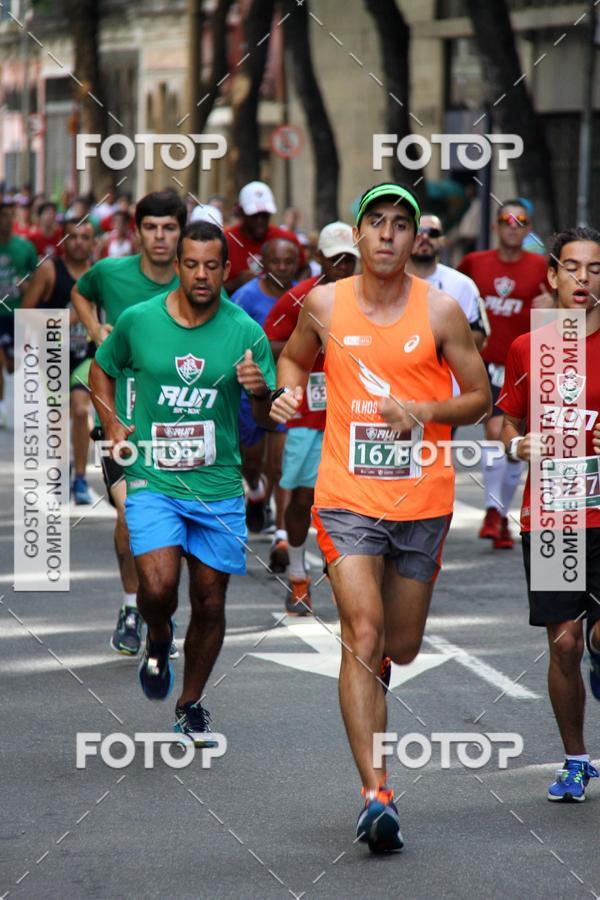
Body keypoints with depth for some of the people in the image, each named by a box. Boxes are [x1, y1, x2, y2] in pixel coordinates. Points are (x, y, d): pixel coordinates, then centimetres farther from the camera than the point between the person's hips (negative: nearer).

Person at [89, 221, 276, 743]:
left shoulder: (245, 332, -3)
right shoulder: (138, 321, -2)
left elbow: (269, 418, 1)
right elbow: (102, 369, 17)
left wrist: (260, 391, -22)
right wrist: (112, 424, 2)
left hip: (219, 486, 1)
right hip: (153, 481, -1)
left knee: (210, 603, 6)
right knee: (158, 588, -19)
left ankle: (190, 706, 26)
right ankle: (158, 640, 18)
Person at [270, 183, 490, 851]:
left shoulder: (440, 310, -2)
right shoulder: (324, 305, 1)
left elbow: (480, 397, 4)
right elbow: (294, 356, 22)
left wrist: (422, 411, -14)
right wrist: (290, 393, 1)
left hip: (422, 501, 1)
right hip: (347, 496, -1)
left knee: (401, 648, 12)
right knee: (362, 636, -16)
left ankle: (377, 667, 53)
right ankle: (375, 795, -19)